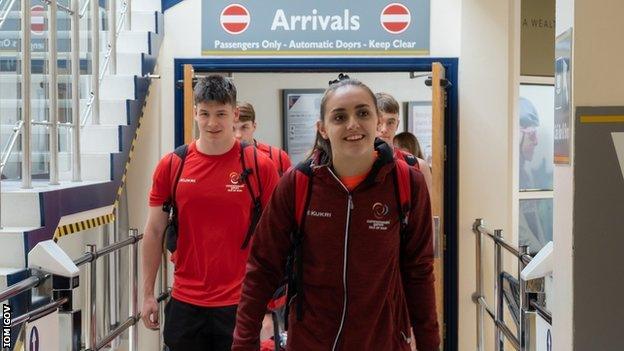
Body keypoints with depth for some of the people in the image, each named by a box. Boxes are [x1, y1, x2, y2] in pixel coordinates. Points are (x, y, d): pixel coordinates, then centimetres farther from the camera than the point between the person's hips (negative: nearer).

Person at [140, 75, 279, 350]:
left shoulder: (260, 166, -5)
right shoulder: (171, 165, 1)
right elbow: (154, 232, 7)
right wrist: (148, 295, 6)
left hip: (239, 303, -2)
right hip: (185, 302, 2)